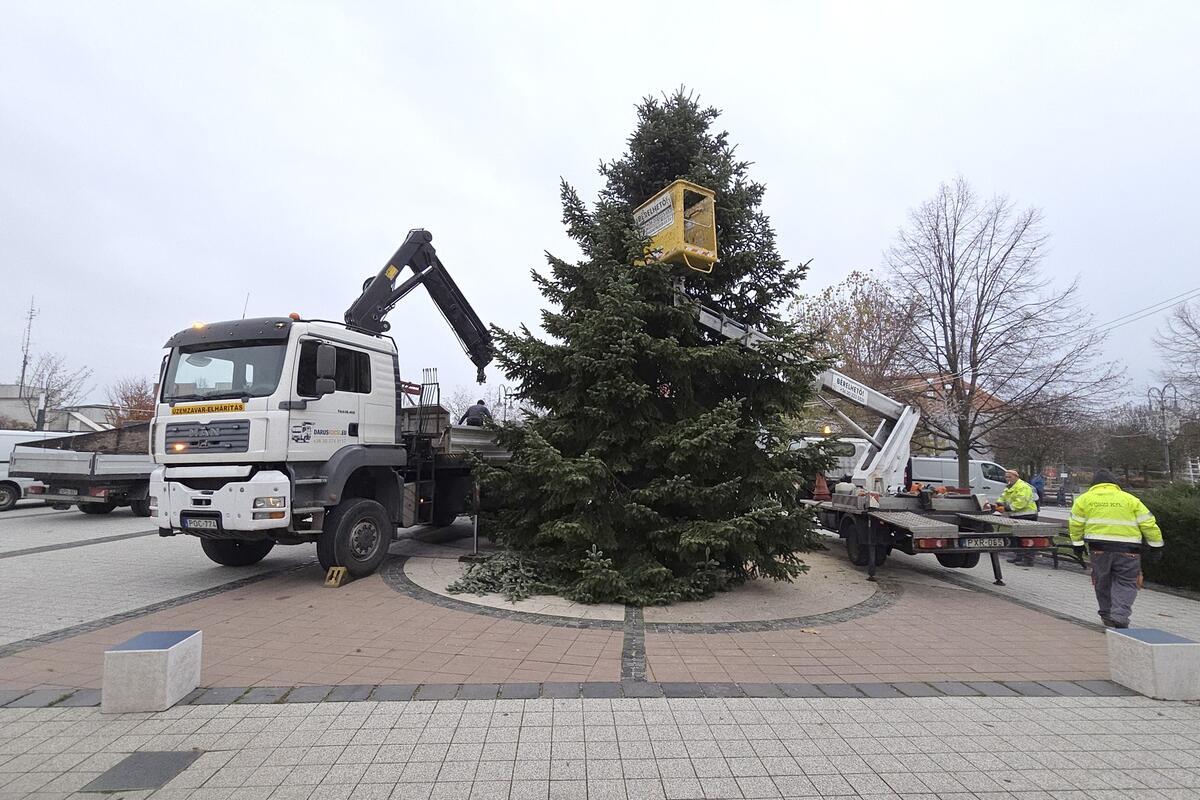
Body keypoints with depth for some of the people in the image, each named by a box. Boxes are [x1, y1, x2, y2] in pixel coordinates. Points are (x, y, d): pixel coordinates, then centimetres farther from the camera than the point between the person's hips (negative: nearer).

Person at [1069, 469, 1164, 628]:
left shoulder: (1084, 499, 8)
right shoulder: (1130, 499, 8)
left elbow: (1075, 524, 6)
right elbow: (1148, 524, 6)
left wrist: (1077, 544, 17)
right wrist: (1156, 546, 14)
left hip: (1099, 548, 1)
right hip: (1127, 549, -1)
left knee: (1102, 582, 16)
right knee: (1126, 583, 6)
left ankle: (1107, 614, 25)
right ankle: (1120, 616, -9)